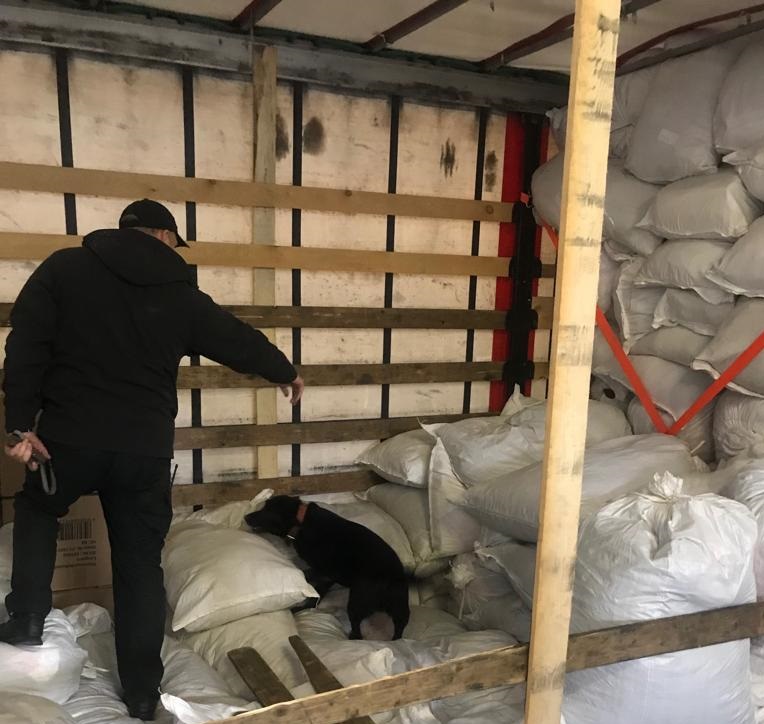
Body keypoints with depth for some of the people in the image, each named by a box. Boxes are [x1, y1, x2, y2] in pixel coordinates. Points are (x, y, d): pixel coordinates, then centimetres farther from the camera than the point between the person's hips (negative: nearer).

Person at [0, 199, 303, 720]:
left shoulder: (64, 267, 3)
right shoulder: (180, 294, 5)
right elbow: (239, 340, 15)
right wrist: (287, 373, 30)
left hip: (70, 437, 0)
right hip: (147, 448, 1)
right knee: (140, 564, 12)